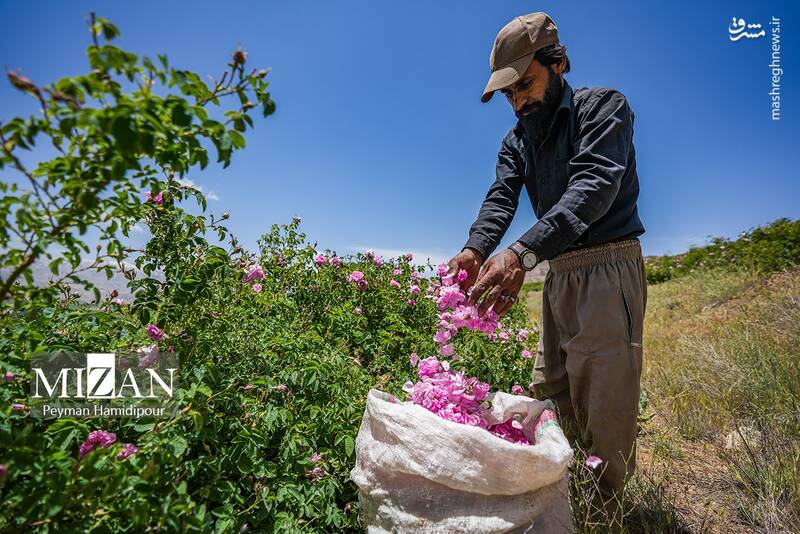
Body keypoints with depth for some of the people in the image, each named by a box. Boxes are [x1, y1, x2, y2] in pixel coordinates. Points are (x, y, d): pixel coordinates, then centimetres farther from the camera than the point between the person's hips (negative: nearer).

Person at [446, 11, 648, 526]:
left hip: (608, 267, -7)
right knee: (551, 390, 16)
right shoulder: (517, 140, 12)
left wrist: (522, 253, -40)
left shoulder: (604, 106, -6)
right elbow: (501, 197, -5)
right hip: (559, 273, 7)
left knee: (604, 405, -3)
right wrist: (476, 249, -28)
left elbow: (594, 185, -24)